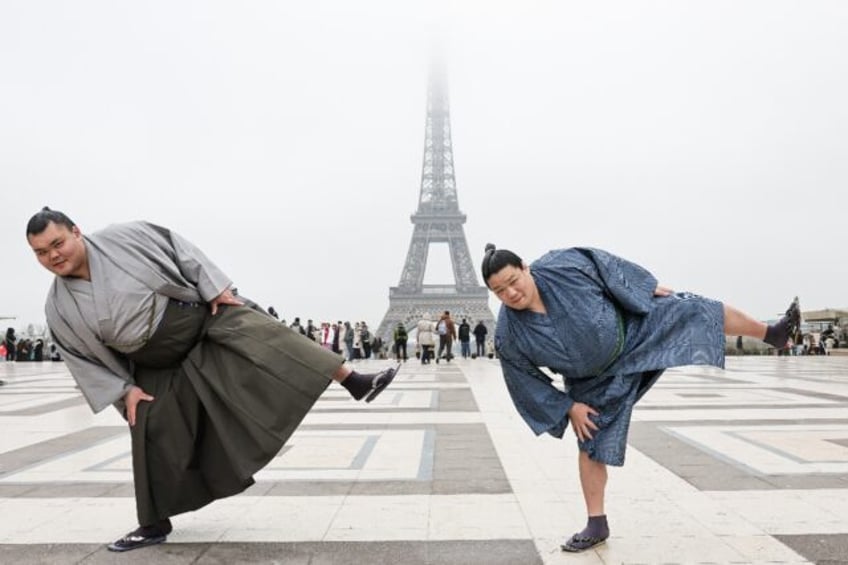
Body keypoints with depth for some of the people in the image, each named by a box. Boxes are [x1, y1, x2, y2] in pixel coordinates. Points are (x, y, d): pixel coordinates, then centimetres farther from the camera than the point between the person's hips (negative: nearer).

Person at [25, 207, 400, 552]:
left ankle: (356, 382, -32)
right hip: (161, 369, 4)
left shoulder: (123, 238, -14)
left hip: (206, 318, -3)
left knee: (263, 333, -27)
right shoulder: (59, 308, -5)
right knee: (153, 441, 7)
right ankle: (155, 524, 25)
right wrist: (124, 389, -3)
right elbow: (85, 360, 5)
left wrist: (216, 289, -12)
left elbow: (180, 251, -6)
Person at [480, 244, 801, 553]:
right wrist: (568, 407, -9)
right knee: (592, 445, 4)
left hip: (633, 325, 0)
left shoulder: (562, 266, -29)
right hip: (595, 380, 0)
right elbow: (527, 381, -11)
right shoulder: (509, 335, -26)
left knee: (699, 314, -1)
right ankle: (597, 525, 19)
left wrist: (649, 286, -3)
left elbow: (604, 264, -11)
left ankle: (772, 334, 28)